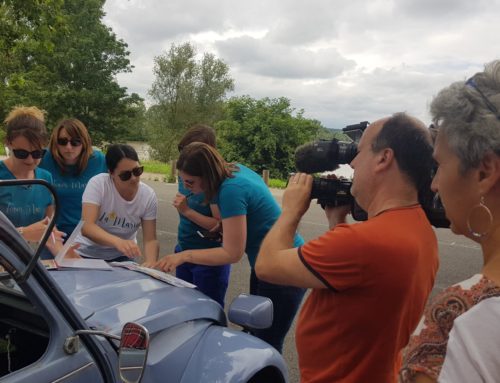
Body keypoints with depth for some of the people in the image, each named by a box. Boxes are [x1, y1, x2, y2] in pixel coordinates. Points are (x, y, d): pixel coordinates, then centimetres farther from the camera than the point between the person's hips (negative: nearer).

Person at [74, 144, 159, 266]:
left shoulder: (148, 195, -12)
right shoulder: (97, 183, -18)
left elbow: (150, 240, -10)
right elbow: (86, 227, -28)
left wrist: (150, 262, -30)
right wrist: (117, 241, -44)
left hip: (122, 257, 2)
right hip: (87, 254, -2)